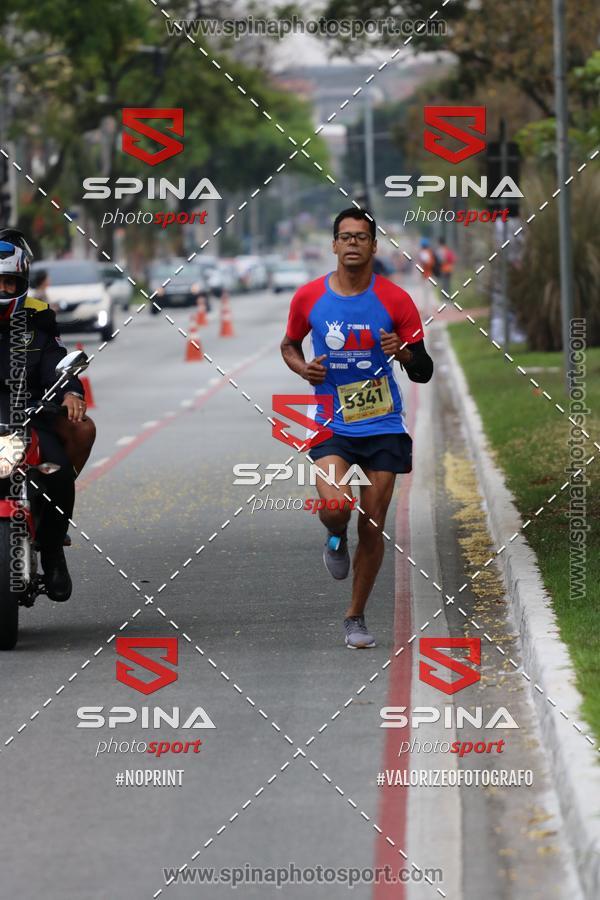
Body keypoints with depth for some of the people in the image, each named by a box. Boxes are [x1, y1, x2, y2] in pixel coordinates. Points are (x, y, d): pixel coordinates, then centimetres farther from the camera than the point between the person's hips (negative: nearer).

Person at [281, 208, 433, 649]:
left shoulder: (395, 300, -4)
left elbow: (424, 373, 1)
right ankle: (336, 540, 14)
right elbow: (289, 344, 18)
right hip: (332, 427, 0)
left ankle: (356, 617, 20)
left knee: (373, 527, 2)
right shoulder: (309, 297, -1)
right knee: (335, 506, -25)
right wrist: (303, 368, -5)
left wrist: (403, 353, -22)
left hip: (384, 426, 1)